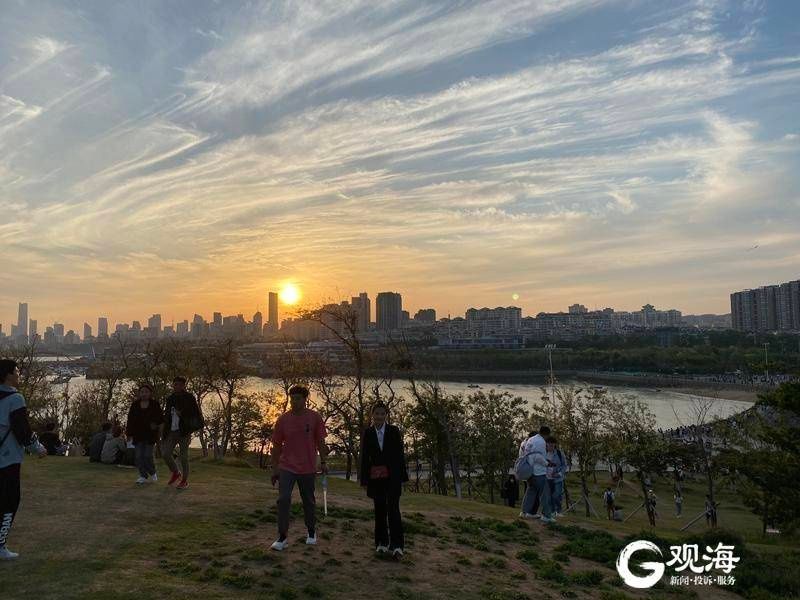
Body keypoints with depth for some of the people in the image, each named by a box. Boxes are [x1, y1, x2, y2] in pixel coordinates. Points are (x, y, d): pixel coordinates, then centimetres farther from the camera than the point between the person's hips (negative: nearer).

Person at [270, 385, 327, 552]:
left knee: (309, 501, 13)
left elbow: (320, 442, 2)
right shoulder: (283, 419, -4)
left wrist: (323, 462, 0)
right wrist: (274, 469, 5)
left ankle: (311, 532, 33)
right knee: (283, 500, -9)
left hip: (307, 468, 0)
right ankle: (282, 537, 3)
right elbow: (276, 446, 3)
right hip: (286, 467, 0)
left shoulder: (315, 418, -7)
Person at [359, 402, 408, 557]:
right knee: (379, 510, 9)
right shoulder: (367, 433, 1)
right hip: (375, 477, 2)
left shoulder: (394, 431, -1)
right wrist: (364, 479, 1)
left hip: (392, 476, -2)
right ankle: (382, 543, 20)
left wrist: (402, 477, -2)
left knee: (393, 508, -9)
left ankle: (397, 545, -5)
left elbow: (400, 454, 0)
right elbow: (364, 458, 3)